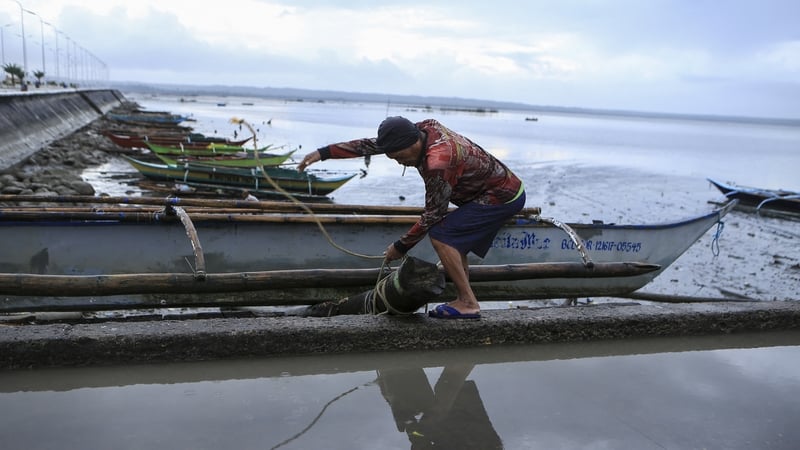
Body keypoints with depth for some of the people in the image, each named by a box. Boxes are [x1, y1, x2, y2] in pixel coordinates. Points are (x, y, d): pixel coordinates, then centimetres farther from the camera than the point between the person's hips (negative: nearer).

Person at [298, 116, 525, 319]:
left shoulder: (438, 163, -31)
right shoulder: (422, 129, -5)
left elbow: (433, 214, -19)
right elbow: (371, 144, 2)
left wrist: (401, 246, -7)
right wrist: (324, 152, 2)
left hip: (502, 198, -10)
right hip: (504, 188, 10)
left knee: (440, 235, -14)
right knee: (453, 241, 11)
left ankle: (468, 303, -12)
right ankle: (464, 302, 10)